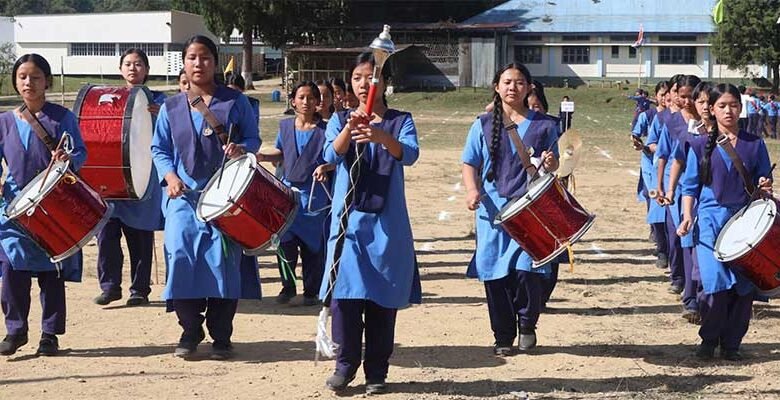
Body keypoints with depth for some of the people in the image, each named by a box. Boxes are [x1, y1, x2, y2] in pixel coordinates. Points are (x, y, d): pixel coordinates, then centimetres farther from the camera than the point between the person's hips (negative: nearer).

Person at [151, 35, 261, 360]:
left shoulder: (235, 102, 6)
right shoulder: (171, 108, 12)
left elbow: (253, 139, 6)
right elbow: (159, 149, 12)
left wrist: (241, 149, -16)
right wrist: (170, 176, -6)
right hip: (183, 195, 2)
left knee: (223, 262, -4)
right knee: (181, 258, -7)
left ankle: (221, 336, 9)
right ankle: (190, 331, 9)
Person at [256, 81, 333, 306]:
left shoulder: (325, 130, -3)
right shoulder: (285, 126, 9)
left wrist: (325, 167, -22)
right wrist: (263, 157, 1)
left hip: (315, 196, -3)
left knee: (312, 247, 3)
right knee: (285, 242, 0)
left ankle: (312, 291, 15)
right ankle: (288, 287, 17)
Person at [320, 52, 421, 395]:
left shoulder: (401, 121, 2)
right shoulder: (340, 120, 5)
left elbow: (410, 154, -18)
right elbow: (331, 155, -13)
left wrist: (381, 137, -38)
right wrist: (349, 129, -33)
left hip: (387, 222, -1)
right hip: (348, 217, 1)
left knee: (383, 296, 3)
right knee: (345, 292, -5)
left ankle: (376, 371, 12)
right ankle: (345, 364, 9)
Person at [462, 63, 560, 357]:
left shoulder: (543, 125, 8)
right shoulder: (484, 125, 7)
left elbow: (553, 166, 14)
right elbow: (470, 164, 8)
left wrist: (550, 164, -10)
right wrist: (472, 190, -11)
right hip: (493, 209, 1)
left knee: (526, 270, -12)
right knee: (495, 274, 2)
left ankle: (527, 325, 15)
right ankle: (503, 337, 17)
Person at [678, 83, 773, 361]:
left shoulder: (755, 145, 9)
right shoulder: (701, 146, 6)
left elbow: (763, 183, 14)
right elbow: (690, 186, 7)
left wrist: (765, 188, -9)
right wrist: (687, 216, -6)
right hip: (711, 220, -2)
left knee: (744, 286, -1)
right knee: (716, 283, -13)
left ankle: (731, 343, 15)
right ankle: (709, 340, 8)